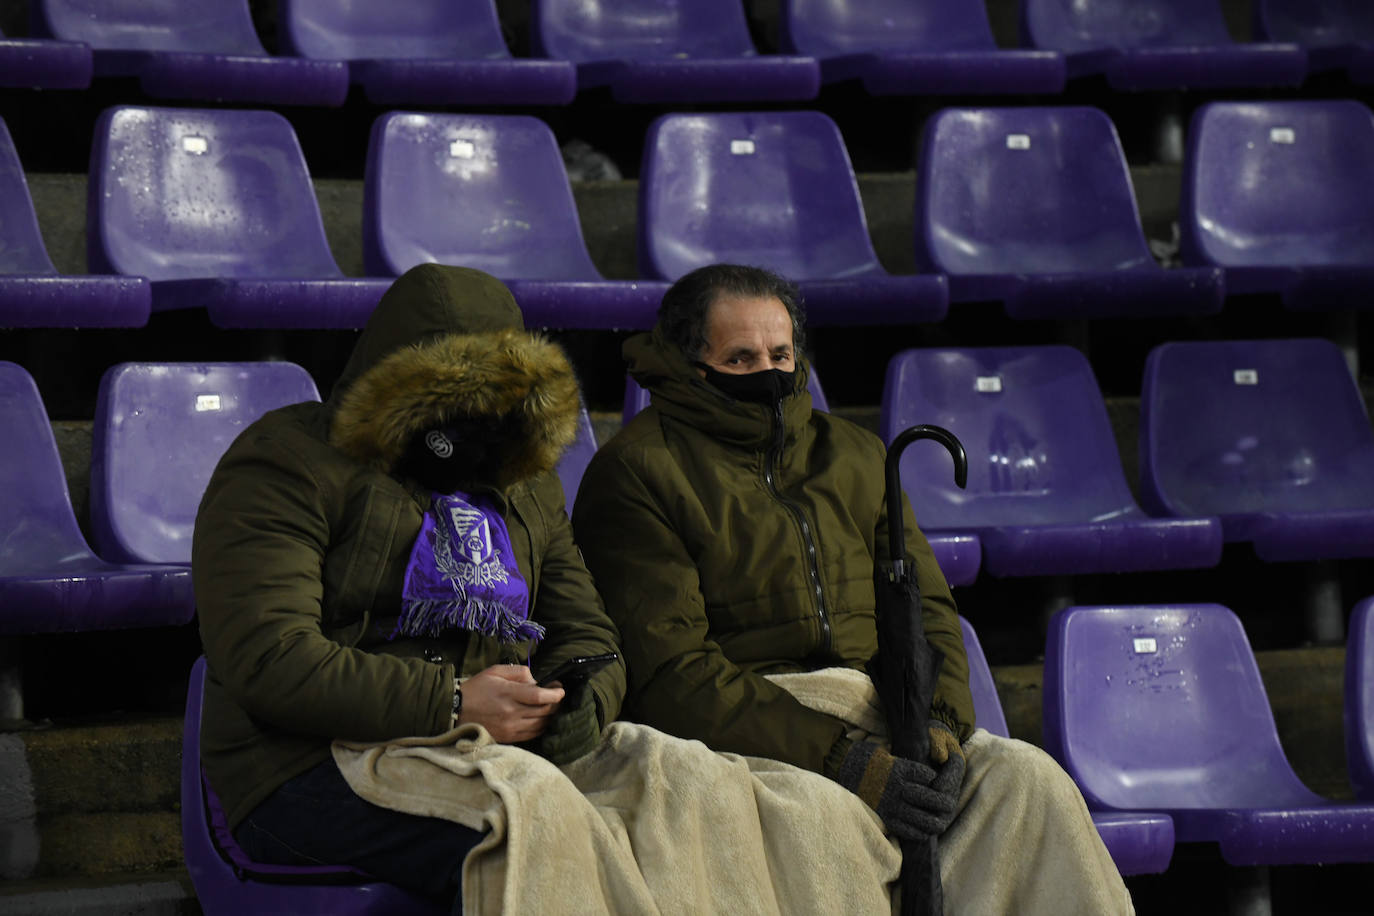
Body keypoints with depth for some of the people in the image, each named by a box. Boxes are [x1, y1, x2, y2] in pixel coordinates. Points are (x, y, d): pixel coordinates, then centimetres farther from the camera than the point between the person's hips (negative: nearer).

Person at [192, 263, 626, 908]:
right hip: (312, 775, -6)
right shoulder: (286, 464, -1)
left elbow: (587, 637, 22)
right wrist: (452, 705, -18)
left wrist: (568, 709, -4)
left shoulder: (528, 487, 22)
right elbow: (266, 660, -13)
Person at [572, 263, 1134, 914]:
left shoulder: (855, 457, 21)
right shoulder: (635, 470, -1)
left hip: (866, 710, 5)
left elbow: (925, 607, 17)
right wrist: (842, 760, -21)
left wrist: (937, 721, -8)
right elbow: (667, 671, -12)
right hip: (729, 732, -5)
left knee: (1026, 778, -21)